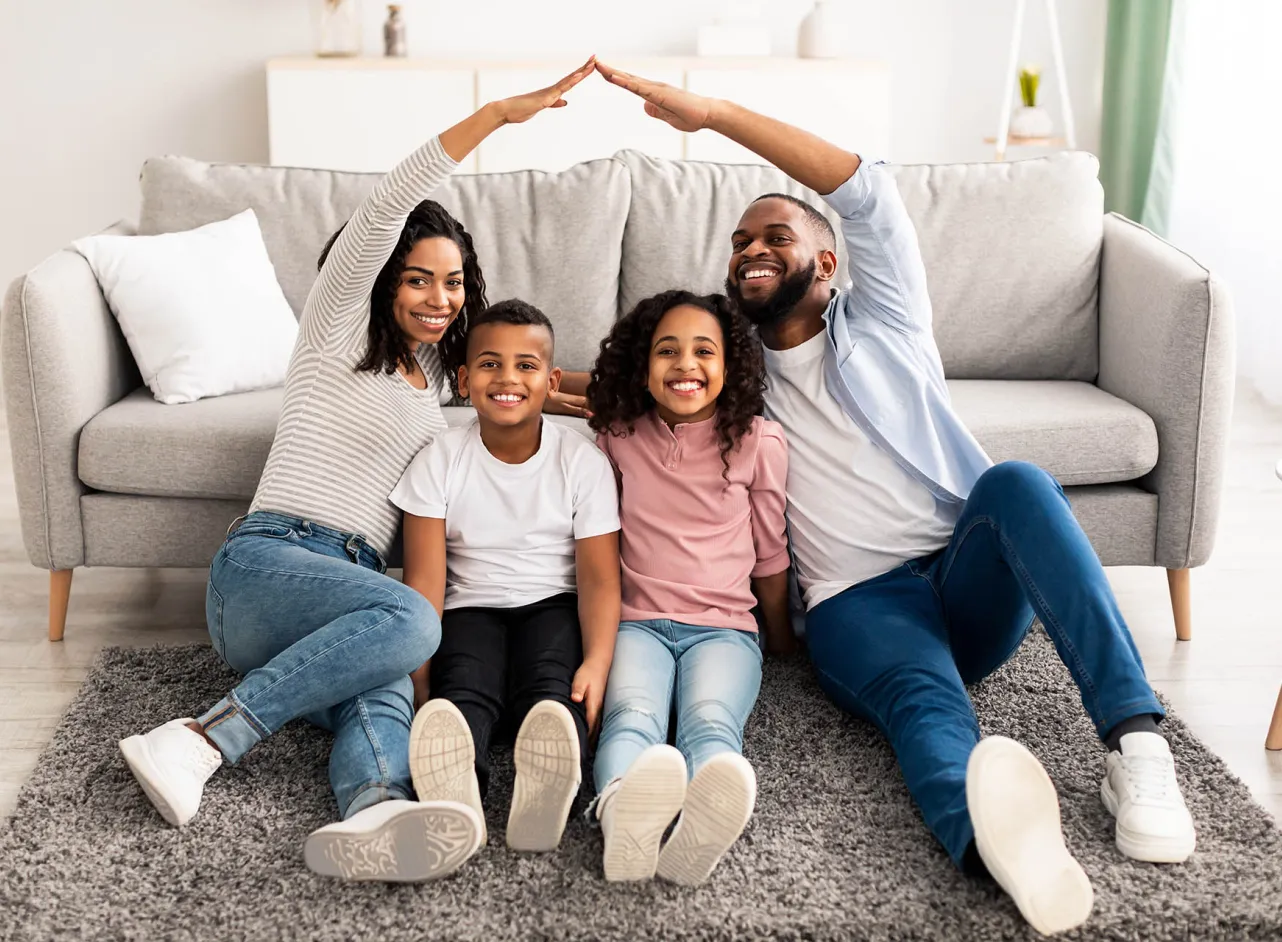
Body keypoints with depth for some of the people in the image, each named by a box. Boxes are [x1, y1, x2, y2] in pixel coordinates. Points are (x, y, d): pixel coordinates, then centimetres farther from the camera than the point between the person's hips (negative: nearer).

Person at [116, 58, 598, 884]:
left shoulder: (434, 375, 26)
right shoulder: (339, 332, 6)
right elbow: (385, 209, -9)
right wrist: (497, 114, -17)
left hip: (351, 583, 5)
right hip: (266, 564, -5)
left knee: (384, 691, -32)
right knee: (411, 621, -37)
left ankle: (372, 816, -65)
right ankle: (200, 742, -35)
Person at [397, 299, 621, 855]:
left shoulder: (583, 461, -1)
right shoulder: (440, 462, 0)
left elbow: (599, 577, -7)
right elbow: (425, 580, -5)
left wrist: (597, 663, -25)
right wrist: (418, 680, -19)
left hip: (553, 606, 0)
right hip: (472, 609, 0)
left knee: (550, 685, -33)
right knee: (462, 690, -32)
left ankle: (542, 793, -65)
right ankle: (453, 793, -65)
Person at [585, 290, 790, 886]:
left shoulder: (758, 442, 6)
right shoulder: (619, 438, 9)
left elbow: (770, 553, 16)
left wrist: (782, 640, 25)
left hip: (724, 629, 0)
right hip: (638, 623, 1)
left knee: (711, 723, -35)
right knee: (631, 718, -35)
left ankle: (700, 829, -69)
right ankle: (624, 820, -69)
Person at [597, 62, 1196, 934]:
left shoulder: (881, 323, 13)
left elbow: (865, 190, 0)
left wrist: (713, 112, -5)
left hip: (970, 579, 1)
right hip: (861, 603, 0)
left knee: (1017, 482, -33)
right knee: (925, 702, -36)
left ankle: (1135, 740, -43)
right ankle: (990, 829, -73)